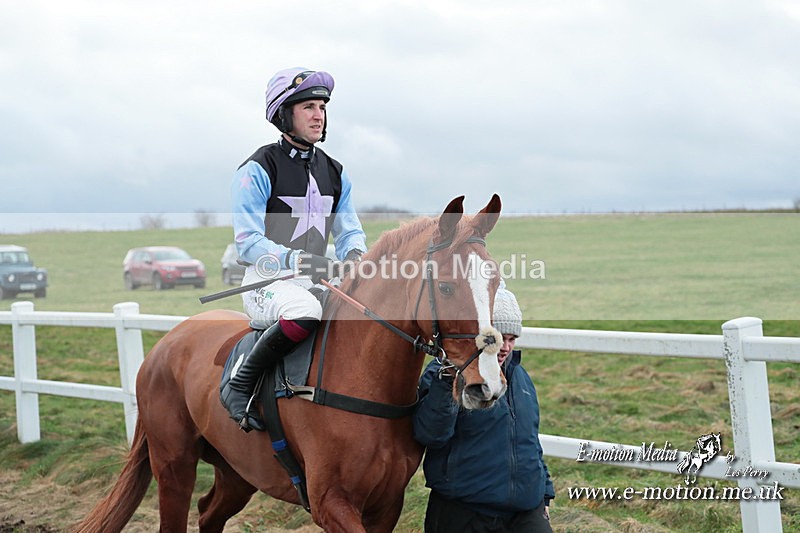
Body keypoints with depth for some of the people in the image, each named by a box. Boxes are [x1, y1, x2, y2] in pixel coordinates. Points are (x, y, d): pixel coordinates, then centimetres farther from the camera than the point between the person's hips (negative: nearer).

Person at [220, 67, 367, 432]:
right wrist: (296, 259, -32)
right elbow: (248, 243, -14)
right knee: (305, 310, -39)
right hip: (267, 282, -7)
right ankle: (240, 384, -22)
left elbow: (350, 231, 13)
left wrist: (354, 253, -13)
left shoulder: (334, 173, 13)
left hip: (319, 280, 7)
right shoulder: (257, 171, -7)